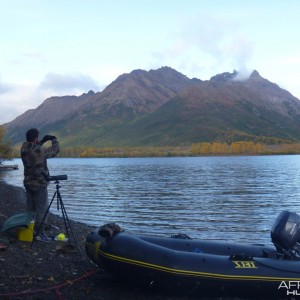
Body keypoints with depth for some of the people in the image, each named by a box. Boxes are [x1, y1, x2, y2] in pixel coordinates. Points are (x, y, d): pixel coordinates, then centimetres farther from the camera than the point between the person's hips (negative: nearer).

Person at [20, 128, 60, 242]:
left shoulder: (24, 149, 1)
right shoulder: (39, 151, -21)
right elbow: (55, 150, -9)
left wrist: (43, 141, 15)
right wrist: (54, 140, 9)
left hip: (28, 183, 8)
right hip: (40, 184, -8)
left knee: (30, 208, 16)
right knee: (42, 208, 0)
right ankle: (40, 233, 1)